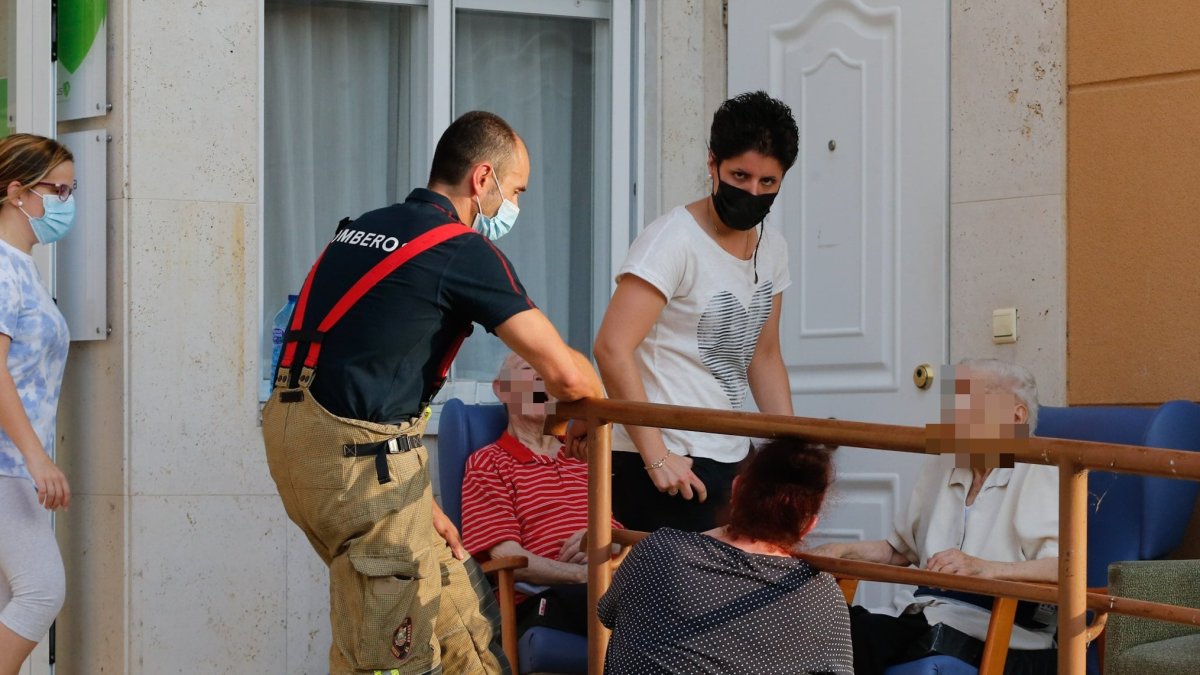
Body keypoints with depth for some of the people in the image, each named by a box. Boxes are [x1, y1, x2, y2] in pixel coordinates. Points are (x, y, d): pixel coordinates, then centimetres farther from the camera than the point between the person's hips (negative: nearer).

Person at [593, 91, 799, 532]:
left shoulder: (771, 248, 12)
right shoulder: (673, 240, -13)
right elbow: (612, 348, -20)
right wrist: (657, 457, -22)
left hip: (733, 461, 8)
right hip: (668, 467, -8)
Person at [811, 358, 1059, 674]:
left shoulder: (1041, 474, -1)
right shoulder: (940, 468, 23)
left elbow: (1063, 568, -17)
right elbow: (899, 549, 35)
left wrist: (984, 568, -30)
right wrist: (842, 551, 18)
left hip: (1003, 641, -6)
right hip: (923, 623, 6)